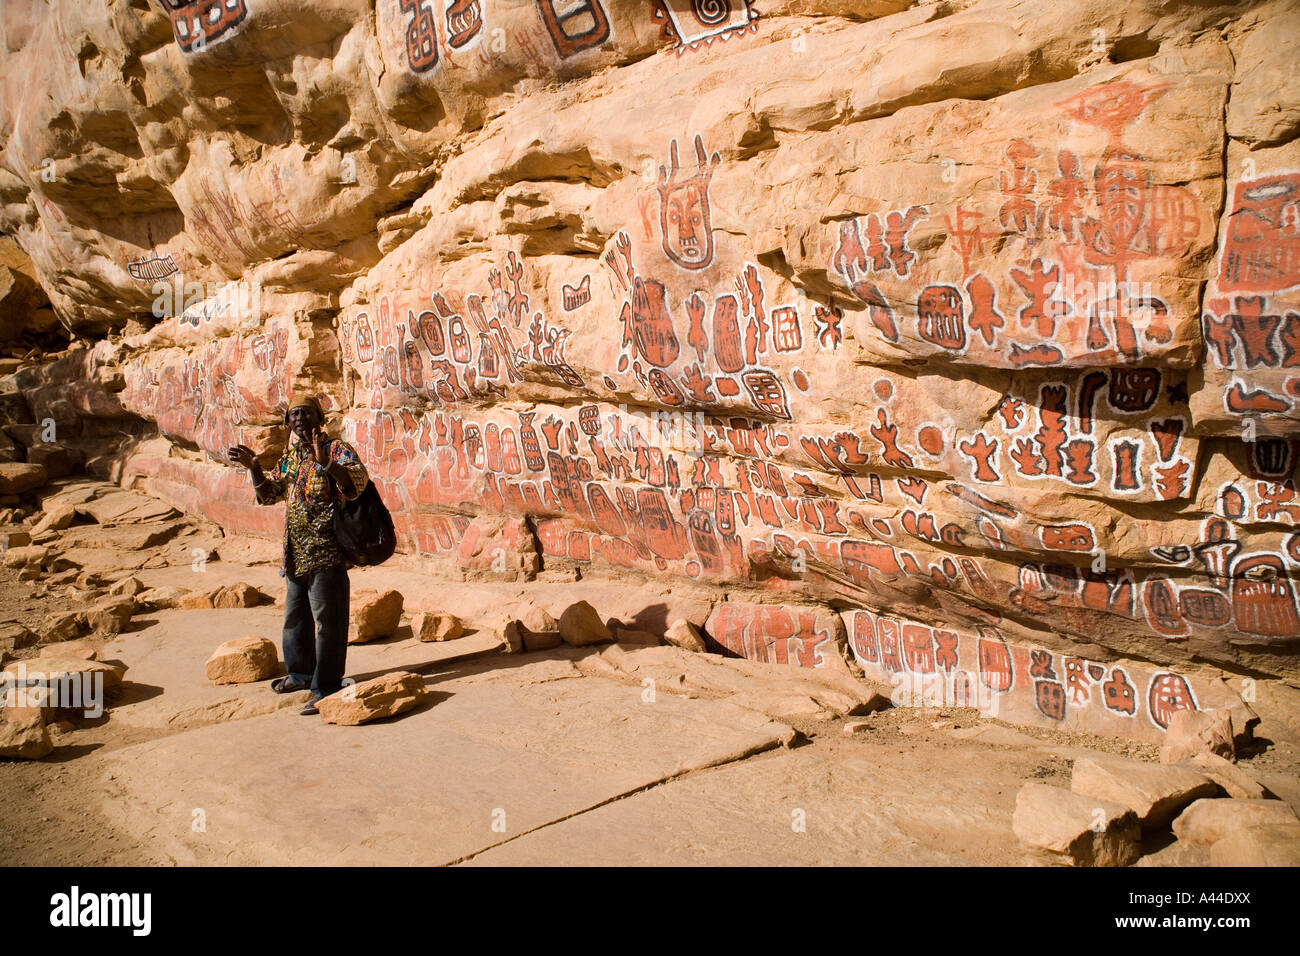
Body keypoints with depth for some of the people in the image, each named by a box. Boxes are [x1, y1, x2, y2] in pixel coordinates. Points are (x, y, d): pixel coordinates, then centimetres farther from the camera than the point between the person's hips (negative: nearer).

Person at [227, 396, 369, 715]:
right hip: (296, 554, 8)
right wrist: (253, 467, 5)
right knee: (295, 617, 21)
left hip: (327, 553, -8)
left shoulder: (336, 448, -8)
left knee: (327, 620, -5)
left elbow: (358, 480, -26)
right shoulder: (289, 455, 15)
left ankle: (326, 688, 1)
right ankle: (301, 673, 38)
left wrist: (325, 462, -40)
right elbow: (269, 494, 21)